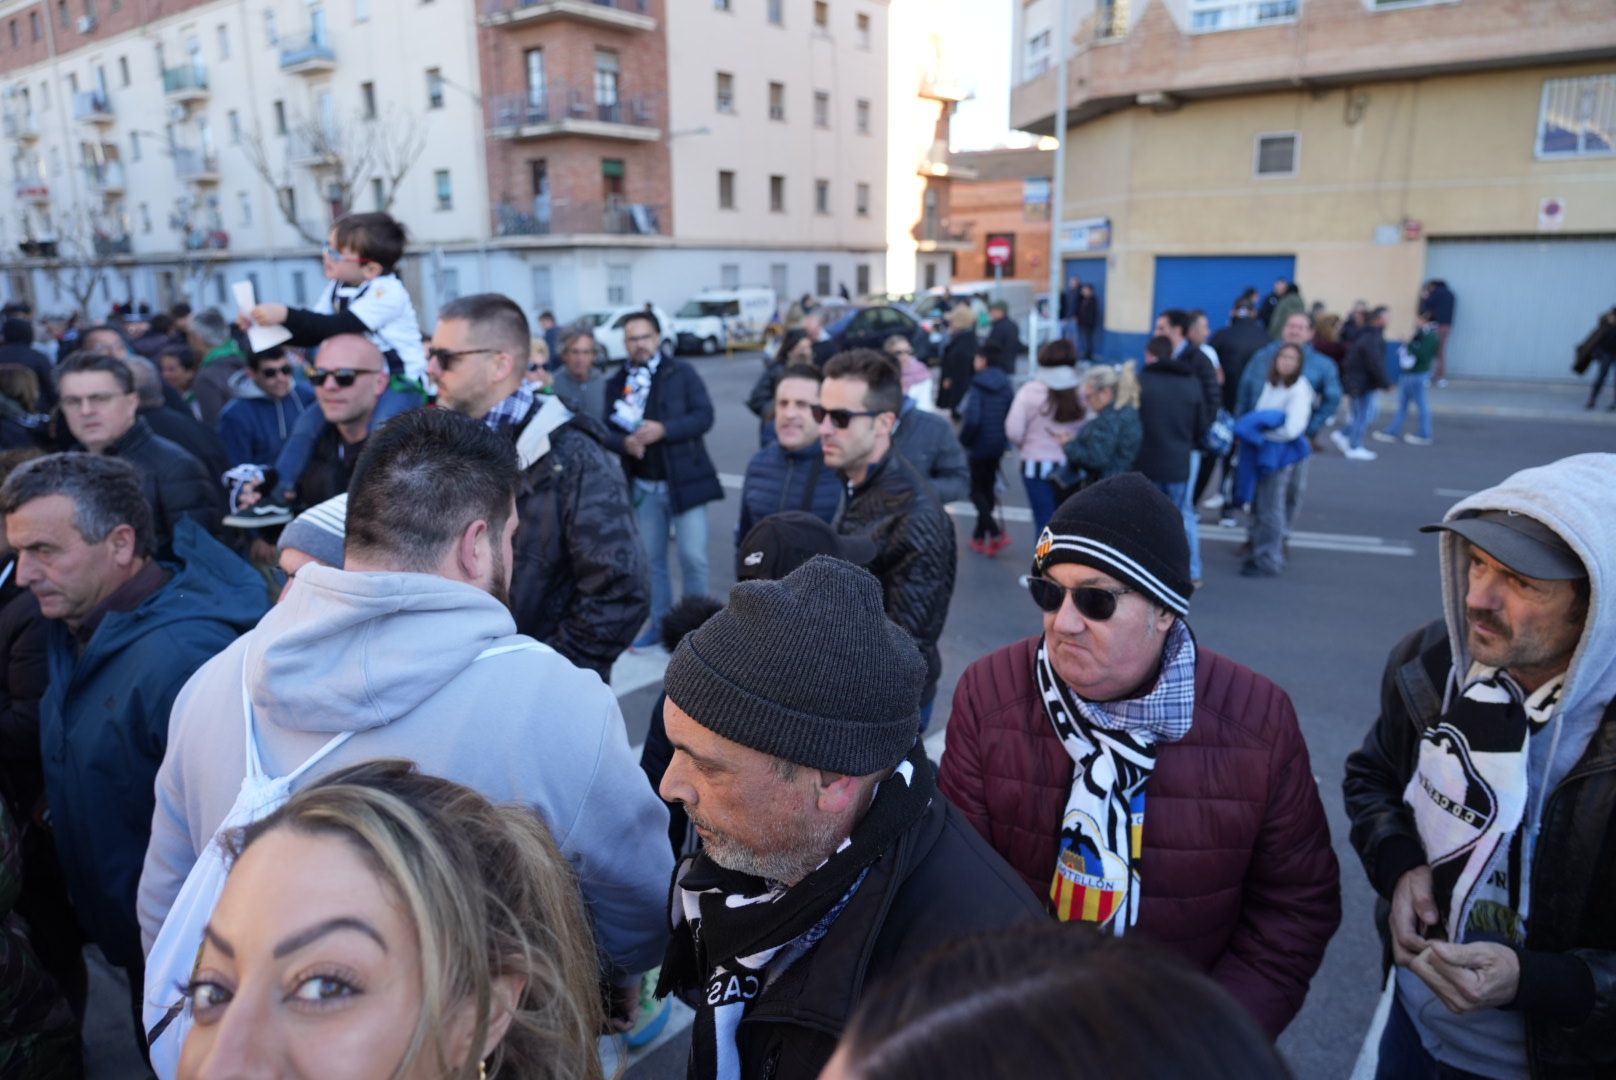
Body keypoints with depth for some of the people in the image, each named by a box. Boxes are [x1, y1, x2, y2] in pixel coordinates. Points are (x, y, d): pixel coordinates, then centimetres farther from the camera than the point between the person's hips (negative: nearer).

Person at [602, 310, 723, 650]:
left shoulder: (682, 373, -3)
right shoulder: (616, 383, 7)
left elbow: (704, 415, -10)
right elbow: (606, 429, 7)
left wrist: (664, 429, -23)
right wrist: (624, 442, -16)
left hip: (684, 480, -3)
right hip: (643, 487, 4)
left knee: (693, 556, -4)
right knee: (651, 558, 10)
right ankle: (660, 623, 24)